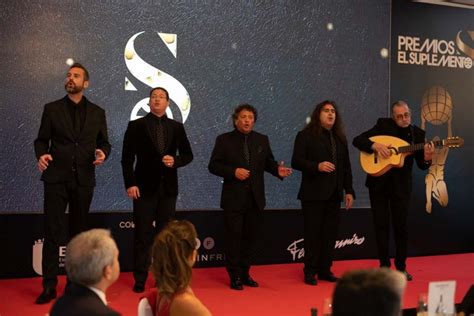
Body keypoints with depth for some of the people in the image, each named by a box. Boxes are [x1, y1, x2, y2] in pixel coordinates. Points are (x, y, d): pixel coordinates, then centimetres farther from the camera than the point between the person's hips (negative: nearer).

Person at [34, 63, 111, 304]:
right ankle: (49, 286, 3)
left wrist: (103, 152, -11)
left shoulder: (97, 112, 8)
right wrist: (41, 154, -15)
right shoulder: (52, 109, 5)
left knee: (78, 232, 10)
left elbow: (104, 142, 11)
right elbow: (41, 139, 5)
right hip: (56, 178, -1)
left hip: (83, 179, 1)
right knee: (52, 232, -3)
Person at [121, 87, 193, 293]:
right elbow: (127, 158, -2)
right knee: (143, 235, 0)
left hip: (168, 187, 3)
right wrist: (130, 184, -11)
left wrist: (175, 160, -10)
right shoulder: (136, 125, 1)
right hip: (145, 187, -2)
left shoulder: (177, 127, 9)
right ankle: (140, 279, 7)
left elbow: (188, 154, 11)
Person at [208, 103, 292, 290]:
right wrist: (233, 171, -19)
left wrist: (277, 170, -13)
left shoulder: (262, 140, 8)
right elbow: (213, 166, -5)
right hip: (233, 198, -4)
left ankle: (245, 274, 23)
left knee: (251, 237, 10)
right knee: (234, 237, 1)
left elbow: (268, 162, 9)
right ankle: (235, 276, 12)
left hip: (256, 198, 4)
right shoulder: (224, 140, -2)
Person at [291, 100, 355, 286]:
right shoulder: (305, 135, -2)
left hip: (334, 194, 5)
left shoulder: (340, 138, 15)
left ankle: (325, 270, 16)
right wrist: (317, 166, -23)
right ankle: (310, 272, 7)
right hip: (313, 193, -5)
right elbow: (296, 161, -9)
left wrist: (349, 190, 9)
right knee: (313, 233, -1)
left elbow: (346, 166, 16)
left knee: (330, 233, 6)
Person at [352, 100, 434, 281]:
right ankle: (384, 267, 14)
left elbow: (421, 165, 0)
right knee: (381, 226, 3)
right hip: (378, 183, -1)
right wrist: (375, 146, -23)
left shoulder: (417, 133, 0)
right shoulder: (383, 125, -3)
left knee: (401, 226, 5)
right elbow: (357, 140, -7)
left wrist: (427, 158, -22)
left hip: (401, 185, 1)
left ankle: (401, 267, 19)